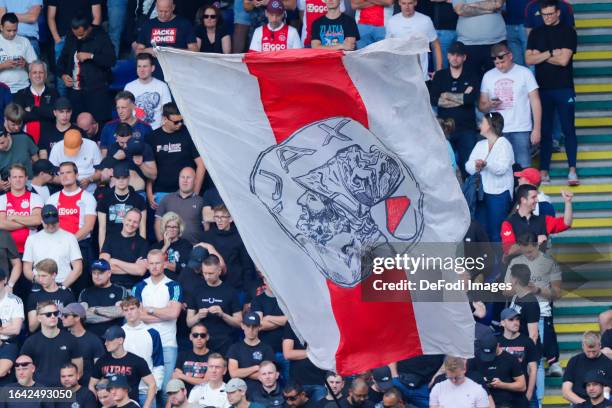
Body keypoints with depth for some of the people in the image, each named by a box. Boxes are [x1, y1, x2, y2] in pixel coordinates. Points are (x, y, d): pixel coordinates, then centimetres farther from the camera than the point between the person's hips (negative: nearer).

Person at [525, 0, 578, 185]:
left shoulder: (568, 32, -1)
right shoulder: (536, 33, 11)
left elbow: (563, 59, -12)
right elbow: (529, 59, 0)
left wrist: (540, 55, -3)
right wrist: (551, 53, -10)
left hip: (564, 88, -3)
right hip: (542, 88, 3)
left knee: (568, 129, -7)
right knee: (545, 130, 5)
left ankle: (572, 170, -9)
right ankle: (544, 170, 7)